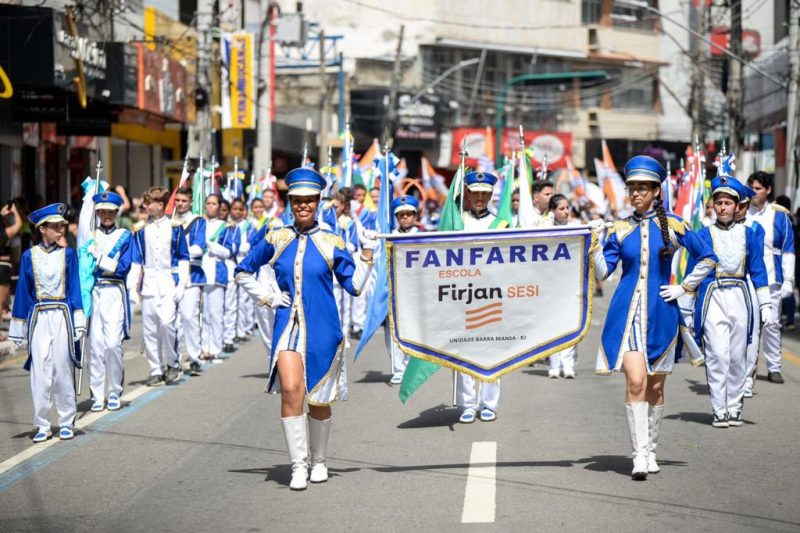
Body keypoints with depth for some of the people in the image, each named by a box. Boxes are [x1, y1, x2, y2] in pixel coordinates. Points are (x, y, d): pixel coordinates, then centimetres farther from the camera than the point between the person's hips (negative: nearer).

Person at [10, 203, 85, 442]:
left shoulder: (68, 254, 4)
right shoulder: (29, 256, 4)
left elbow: (74, 288, 4)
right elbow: (23, 292, 7)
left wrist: (78, 322, -3)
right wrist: (18, 327, 6)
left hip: (62, 317, 0)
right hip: (39, 318, 0)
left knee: (63, 369, 1)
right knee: (40, 372, 0)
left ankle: (66, 422, 11)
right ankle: (42, 425, 7)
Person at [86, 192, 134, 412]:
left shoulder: (125, 236, 7)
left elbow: (122, 268, -4)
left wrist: (97, 257, -9)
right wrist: (109, 264, -10)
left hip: (114, 293, -2)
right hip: (93, 293, 2)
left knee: (113, 343, -9)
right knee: (96, 344, -2)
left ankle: (115, 393, 4)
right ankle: (97, 396, 3)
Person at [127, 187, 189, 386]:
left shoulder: (175, 227, 2)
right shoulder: (141, 229, 7)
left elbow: (183, 258, 5)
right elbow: (135, 260, 10)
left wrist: (181, 285, -3)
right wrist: (133, 287, 4)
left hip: (169, 282, -3)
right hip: (148, 283, 3)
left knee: (167, 321, -18)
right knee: (149, 329, 2)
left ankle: (173, 363, 1)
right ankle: (156, 370, 11)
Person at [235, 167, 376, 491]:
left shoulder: (331, 243, 2)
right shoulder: (276, 239, 5)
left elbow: (354, 286, 3)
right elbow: (243, 272, 16)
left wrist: (367, 253, -6)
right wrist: (267, 297, 5)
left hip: (322, 327, 0)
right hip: (288, 325, 0)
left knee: (319, 398, 8)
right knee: (290, 389, -18)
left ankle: (318, 462, 28)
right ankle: (298, 466, -11)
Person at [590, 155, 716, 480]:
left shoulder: (673, 226, 2)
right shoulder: (620, 230, 5)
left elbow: (707, 259, 9)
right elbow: (602, 273, -1)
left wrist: (684, 288, 3)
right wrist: (594, 241, -12)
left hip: (661, 313, 1)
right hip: (627, 313, -1)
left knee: (655, 386, 9)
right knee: (635, 381, -15)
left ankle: (651, 450, 24)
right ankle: (639, 455, -15)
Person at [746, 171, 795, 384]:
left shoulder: (779, 215, 3)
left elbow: (788, 250, 4)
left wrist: (788, 280, -2)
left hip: (770, 278, -1)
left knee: (771, 324, 0)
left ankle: (774, 368, 8)